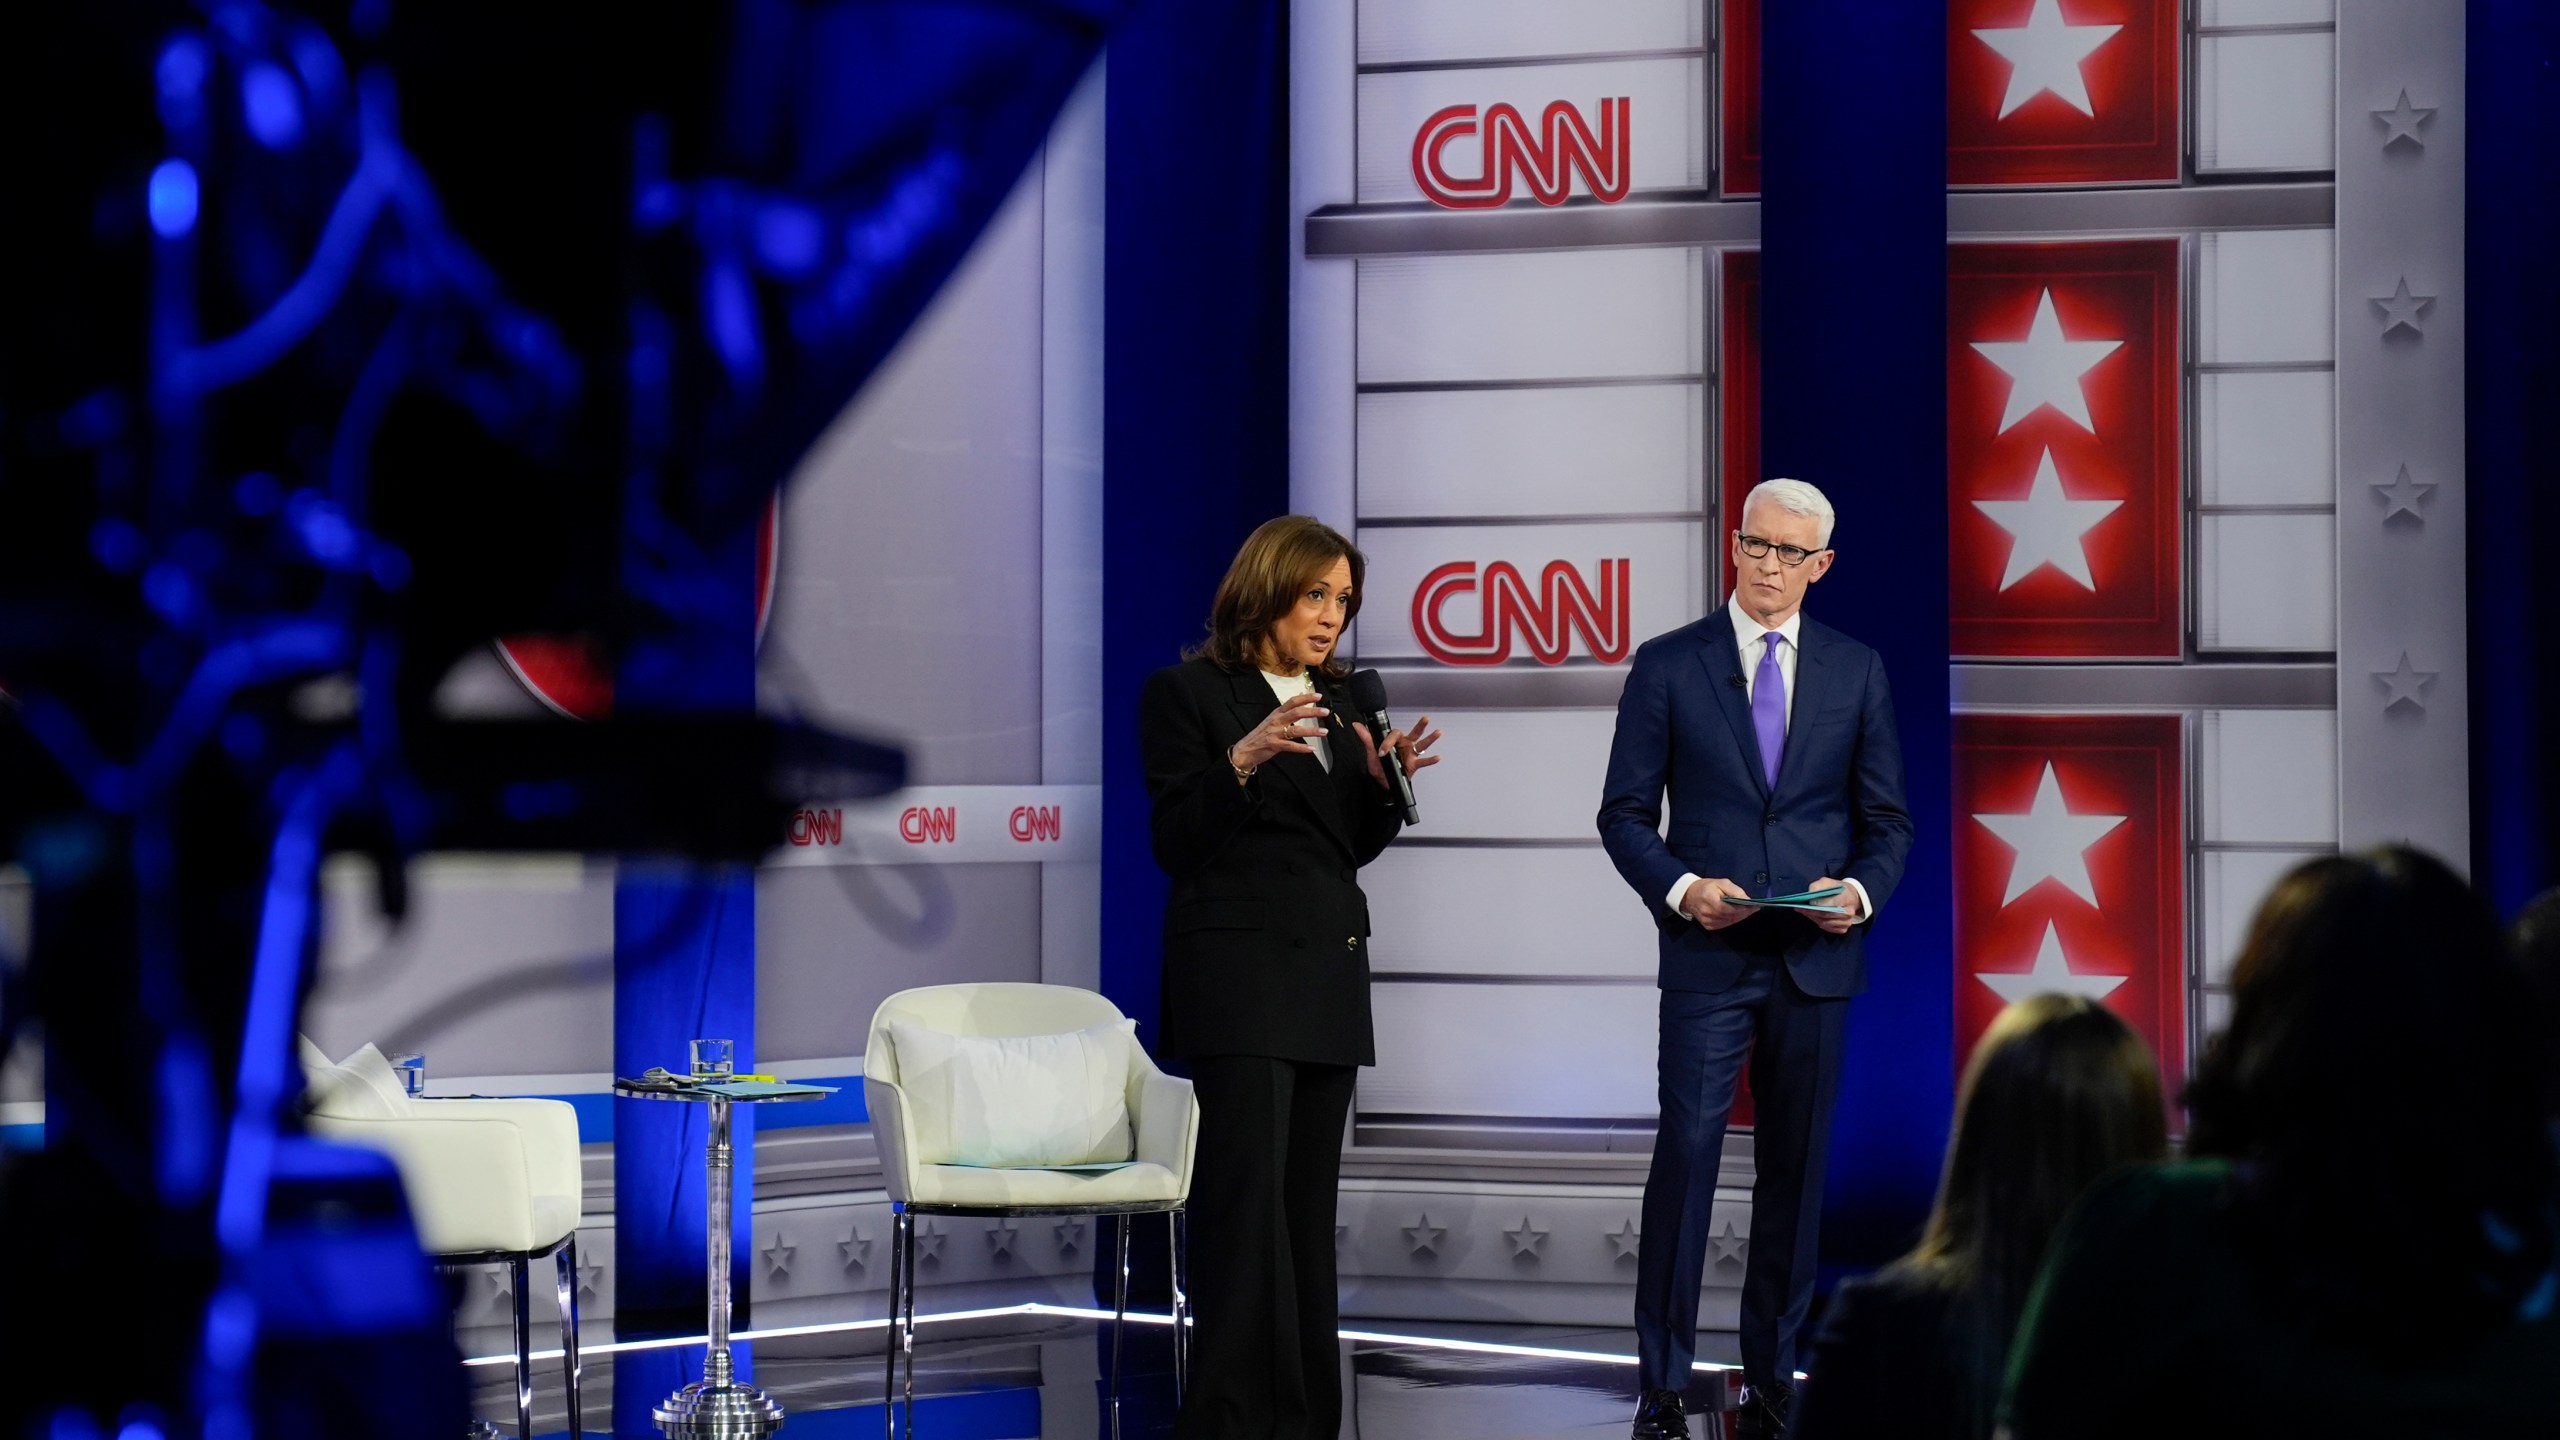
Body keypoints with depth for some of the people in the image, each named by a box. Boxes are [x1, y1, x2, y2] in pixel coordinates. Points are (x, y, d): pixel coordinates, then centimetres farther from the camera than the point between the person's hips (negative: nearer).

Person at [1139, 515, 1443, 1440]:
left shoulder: (1334, 701, 15)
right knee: (1246, 1197, -13)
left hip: (1328, 973, 7)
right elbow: (1175, 843, -9)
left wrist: (1385, 781, 0)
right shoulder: (1189, 693, -4)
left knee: (1308, 1200, 6)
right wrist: (1243, 759, -23)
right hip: (1240, 973, -7)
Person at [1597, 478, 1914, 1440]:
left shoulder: (1856, 671, 8)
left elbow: (1887, 818, 10)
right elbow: (1625, 814, 2)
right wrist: (1681, 888, -15)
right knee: (1686, 1156, -8)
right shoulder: (1668, 666, 2)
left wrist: (1862, 890, -9)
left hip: (1817, 958, 2)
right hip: (1708, 955, -2)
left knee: (1796, 1169, 7)